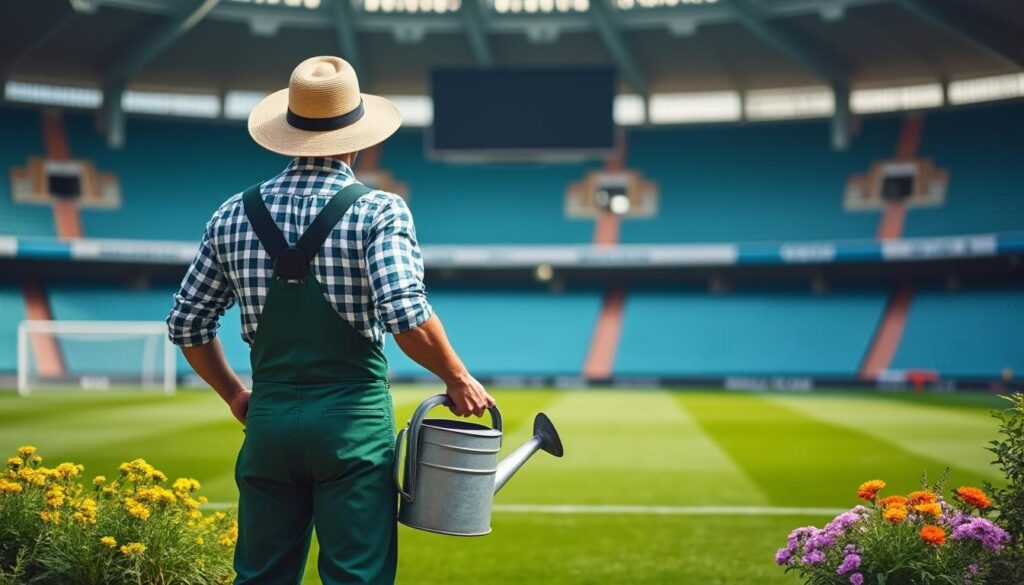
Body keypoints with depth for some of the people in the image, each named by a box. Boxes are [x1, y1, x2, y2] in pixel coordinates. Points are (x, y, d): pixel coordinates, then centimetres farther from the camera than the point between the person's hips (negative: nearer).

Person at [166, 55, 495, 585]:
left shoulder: (235, 214, 7)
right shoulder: (379, 210, -7)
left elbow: (186, 324, 11)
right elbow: (407, 315, -19)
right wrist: (457, 378, -3)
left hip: (268, 420, 4)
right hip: (352, 422, -4)